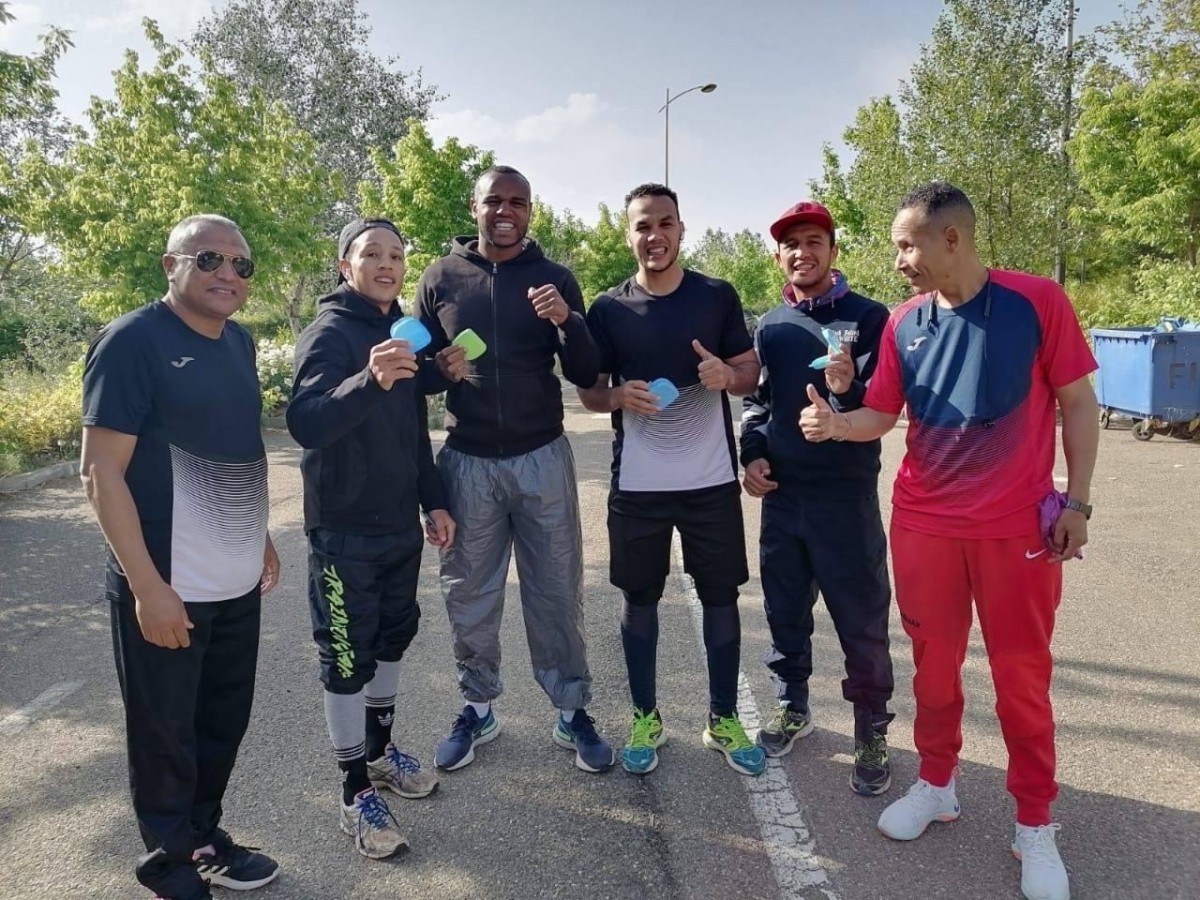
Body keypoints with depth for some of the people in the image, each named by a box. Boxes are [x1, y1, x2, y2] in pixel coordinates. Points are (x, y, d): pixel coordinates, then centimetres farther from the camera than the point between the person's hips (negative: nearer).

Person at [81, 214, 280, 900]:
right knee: (165, 733, 9)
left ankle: (205, 836, 37)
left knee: (224, 722, 18)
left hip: (237, 581, 7)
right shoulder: (133, 340, -13)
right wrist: (149, 586, -20)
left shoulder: (240, 342, 8)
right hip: (167, 587, -7)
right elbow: (101, 471, -16)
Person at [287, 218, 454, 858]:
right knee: (347, 659, 3)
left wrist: (434, 502, 12)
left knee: (391, 639, 18)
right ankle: (356, 793, 16)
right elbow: (304, 422, -31)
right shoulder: (330, 333, -14)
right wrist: (370, 380, -47)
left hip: (401, 524, 8)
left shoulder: (401, 332, 10)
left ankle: (380, 750, 37)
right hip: (344, 531, -7)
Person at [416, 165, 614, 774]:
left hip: (541, 459, 0)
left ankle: (572, 711, 20)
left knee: (556, 591, 6)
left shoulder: (555, 278, 2)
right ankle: (478, 709, 26)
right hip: (467, 462, 1)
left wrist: (566, 321, -20)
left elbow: (586, 375, -1)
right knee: (469, 595, 9)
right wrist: (441, 369, -15)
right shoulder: (440, 279, 3)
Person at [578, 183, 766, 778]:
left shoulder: (718, 296, 2)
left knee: (721, 595, 8)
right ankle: (645, 718, 26)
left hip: (712, 480, 0)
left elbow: (753, 372, 6)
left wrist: (727, 373, -18)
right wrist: (619, 396, -18)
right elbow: (588, 394, 5)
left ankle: (724, 719, 26)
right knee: (639, 598, 9)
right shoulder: (608, 309, 1)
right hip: (637, 484, 0)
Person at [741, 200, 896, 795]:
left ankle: (870, 733, 19)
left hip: (846, 496, -4)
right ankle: (793, 707, 34)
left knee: (861, 619, 3)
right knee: (785, 611, 15)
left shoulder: (868, 317, -4)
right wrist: (752, 453, 3)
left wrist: (848, 389, -30)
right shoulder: (769, 326, 9)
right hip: (781, 494, 5)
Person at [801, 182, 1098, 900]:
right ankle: (937, 784, 34)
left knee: (1022, 675, 7)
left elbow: (1078, 403, -3)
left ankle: (1035, 825, 25)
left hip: (1018, 527, -3)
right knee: (934, 663, 14)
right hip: (923, 524, 3)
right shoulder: (904, 323, 2)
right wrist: (835, 423, -16)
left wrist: (1077, 502, -5)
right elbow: (880, 416, 5)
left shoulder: (1037, 301, -7)